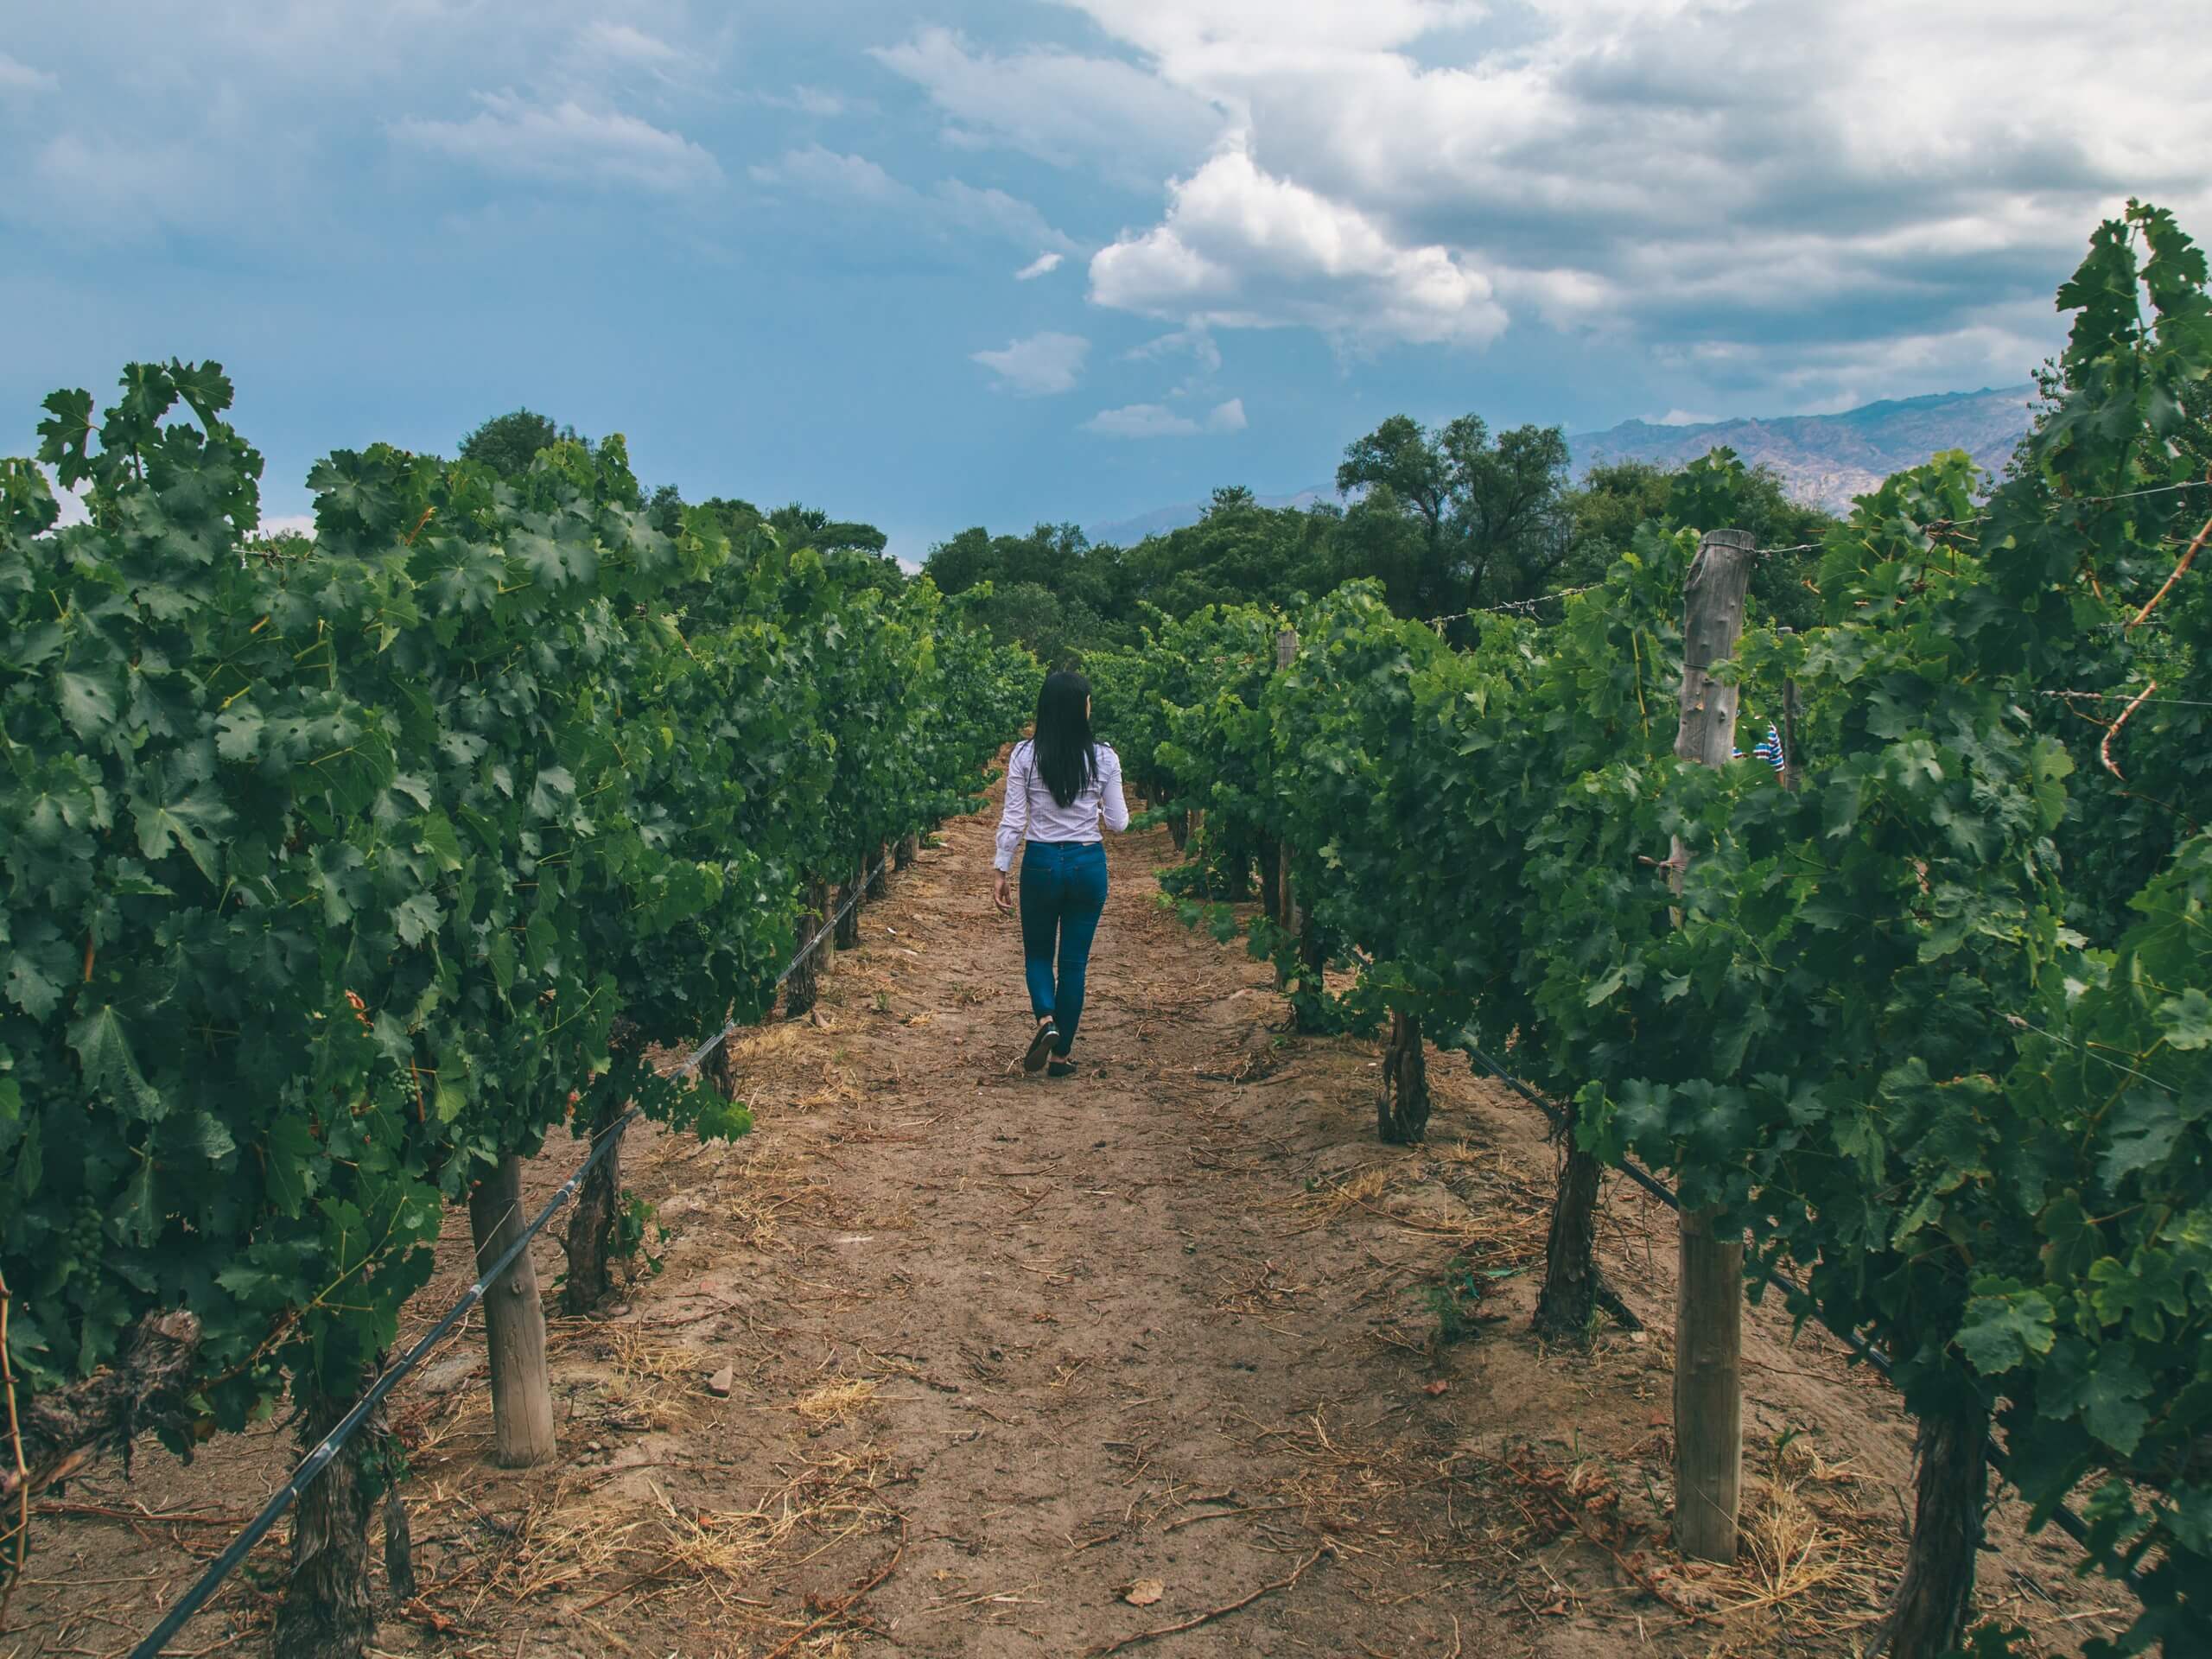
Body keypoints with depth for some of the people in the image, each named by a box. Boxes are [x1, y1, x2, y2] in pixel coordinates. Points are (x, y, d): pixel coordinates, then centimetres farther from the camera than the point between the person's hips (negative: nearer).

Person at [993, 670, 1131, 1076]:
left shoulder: (1025, 755, -8)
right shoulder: (1103, 757, -7)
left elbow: (1013, 820, -6)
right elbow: (1117, 823, -2)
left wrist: (1001, 871, 2)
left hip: (1041, 863, 0)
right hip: (1087, 863, 0)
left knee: (1038, 952, 18)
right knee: (1074, 960, 11)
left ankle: (1045, 1018, -8)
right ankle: (1062, 1053, 15)